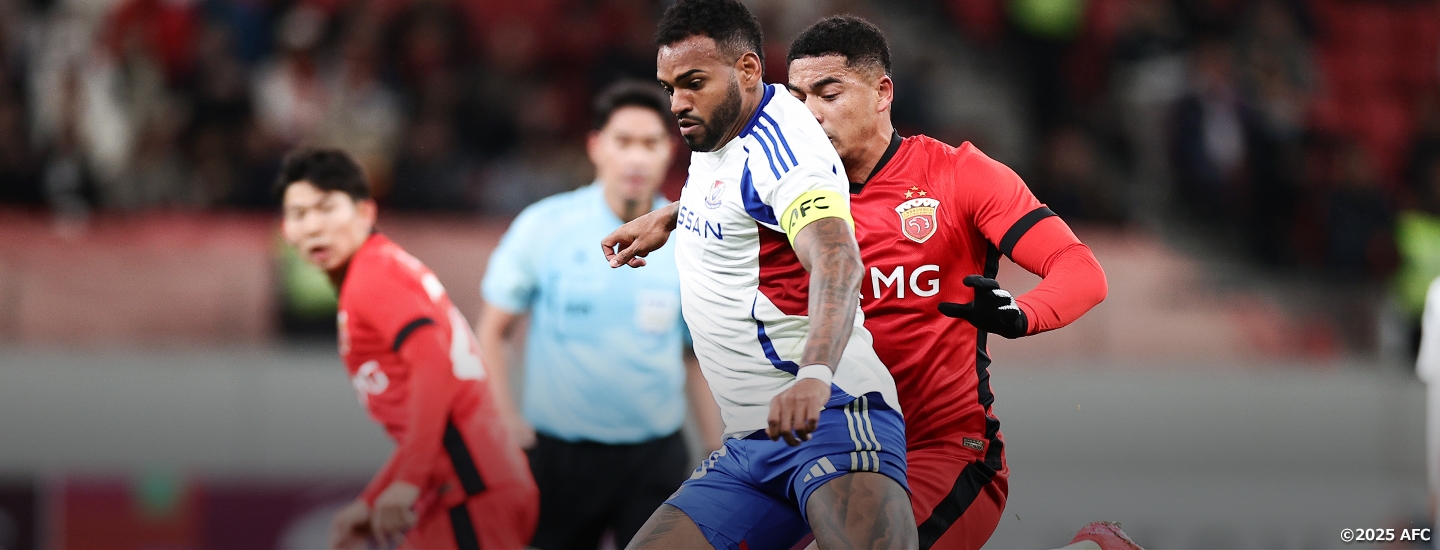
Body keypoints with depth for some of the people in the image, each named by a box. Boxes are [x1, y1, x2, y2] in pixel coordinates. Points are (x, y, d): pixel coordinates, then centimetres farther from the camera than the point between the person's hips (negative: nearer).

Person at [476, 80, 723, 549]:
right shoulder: (544, 226, -3)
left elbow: (699, 357, 11)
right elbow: (494, 330, 3)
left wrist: (716, 453, 8)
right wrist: (503, 417, -10)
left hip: (655, 457, 1)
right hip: (558, 453, -1)